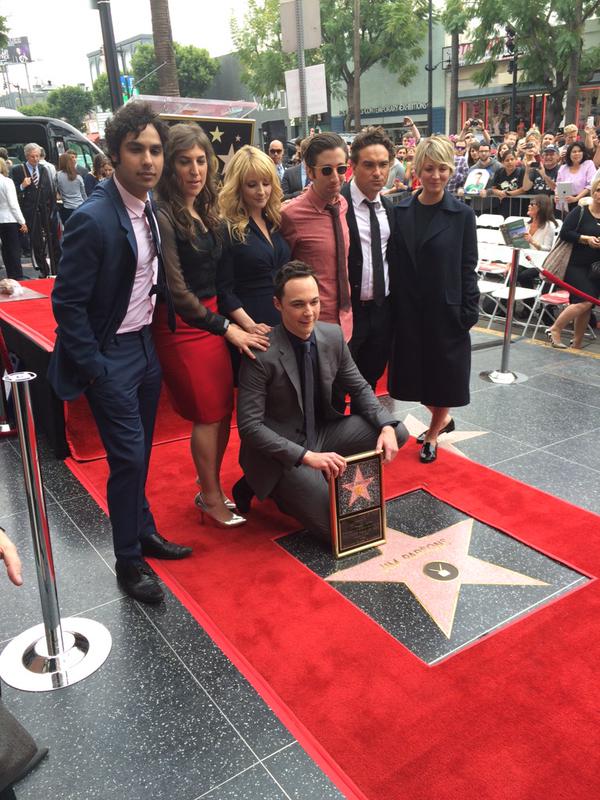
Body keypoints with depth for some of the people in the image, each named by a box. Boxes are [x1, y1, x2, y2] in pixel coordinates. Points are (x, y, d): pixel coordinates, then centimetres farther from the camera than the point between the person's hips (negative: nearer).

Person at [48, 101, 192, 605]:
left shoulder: (150, 208, 3)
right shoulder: (93, 219, -21)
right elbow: (67, 304, -18)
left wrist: (159, 330, 9)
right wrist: (94, 370, -17)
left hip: (146, 345, 7)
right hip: (110, 355, -7)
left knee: (139, 452, 19)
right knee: (128, 457, -2)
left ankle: (143, 531, 37)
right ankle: (129, 560, 17)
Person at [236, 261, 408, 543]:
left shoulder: (333, 335, -6)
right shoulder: (261, 354, -23)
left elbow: (360, 389, 6)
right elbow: (249, 426, -23)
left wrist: (386, 426, -13)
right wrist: (307, 456, -30)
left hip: (321, 434, 6)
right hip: (281, 451, -6)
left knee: (397, 433, -7)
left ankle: (328, 476, 4)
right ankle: (283, 491, 11)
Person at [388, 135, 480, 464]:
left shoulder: (461, 215, -6)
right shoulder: (401, 211, 1)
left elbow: (467, 267, -5)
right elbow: (395, 263, 2)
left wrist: (469, 312, -9)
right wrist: (392, 308, -1)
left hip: (445, 310, -3)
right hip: (408, 310, 3)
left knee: (443, 373, 10)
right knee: (415, 373, 12)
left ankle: (433, 434, 32)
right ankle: (443, 419, 39)